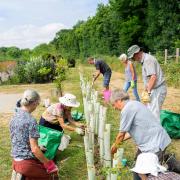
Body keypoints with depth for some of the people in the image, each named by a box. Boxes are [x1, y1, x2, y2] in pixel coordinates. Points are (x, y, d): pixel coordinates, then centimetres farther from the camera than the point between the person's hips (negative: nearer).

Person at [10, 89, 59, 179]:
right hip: (27, 163, -8)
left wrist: (38, 148, 22)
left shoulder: (14, 117, 4)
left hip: (16, 161, 8)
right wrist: (49, 164, -10)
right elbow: (34, 149, -20)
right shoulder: (31, 120, -19)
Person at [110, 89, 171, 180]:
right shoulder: (134, 104, 12)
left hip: (154, 144, -10)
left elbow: (121, 134, -8)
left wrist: (115, 146, 9)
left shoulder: (127, 110, -17)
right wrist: (120, 141, 20)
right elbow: (132, 129, 18)